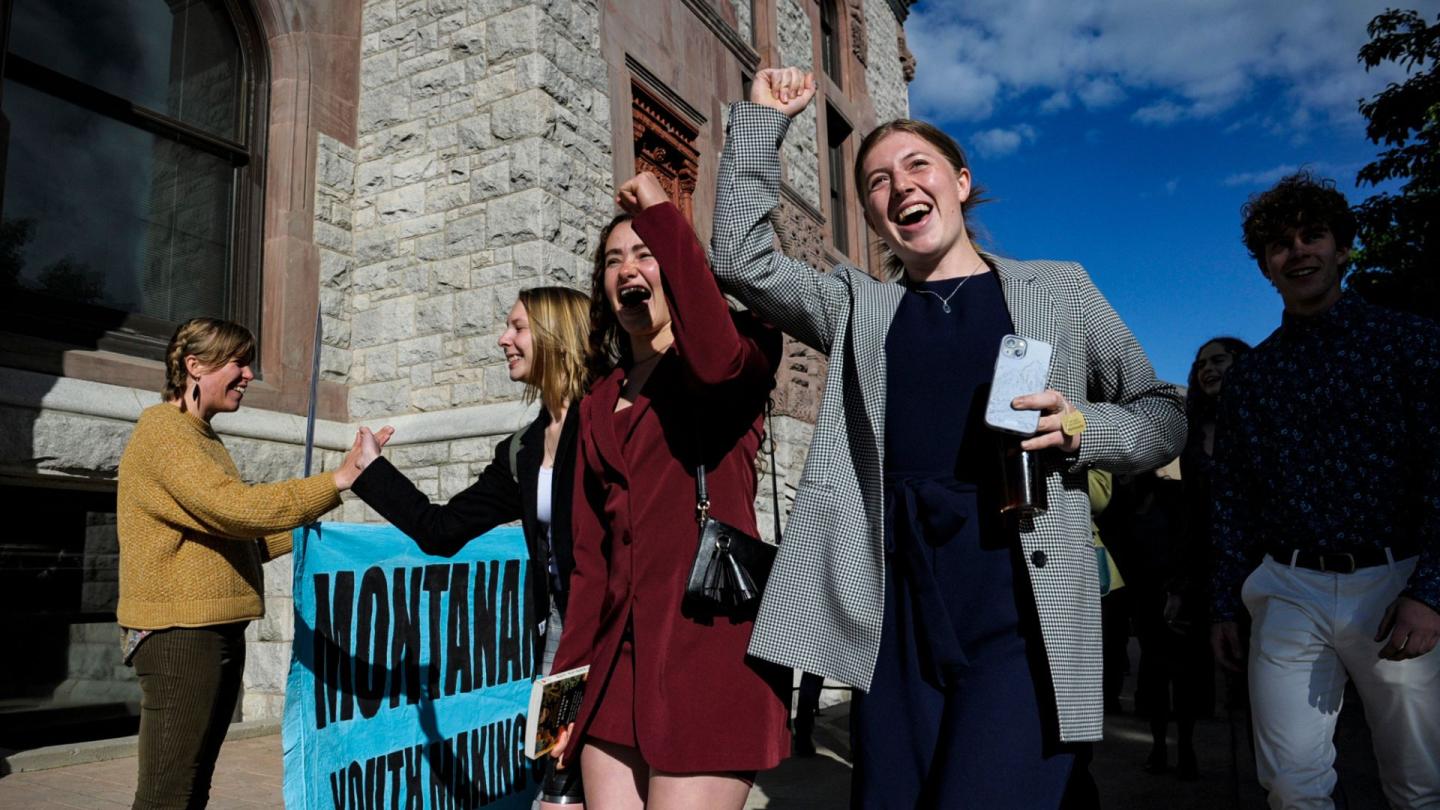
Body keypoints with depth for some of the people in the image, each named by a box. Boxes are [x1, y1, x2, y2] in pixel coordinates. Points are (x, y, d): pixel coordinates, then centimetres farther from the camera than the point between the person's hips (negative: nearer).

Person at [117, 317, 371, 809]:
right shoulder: (164, 431, -11)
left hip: (217, 632, 10)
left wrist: (295, 535, 11)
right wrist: (338, 481, -26)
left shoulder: (202, 437, 18)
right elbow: (236, 508, -24)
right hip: (180, 633, -10)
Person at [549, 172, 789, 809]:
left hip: (709, 643, -5)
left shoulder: (740, 351, 3)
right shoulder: (599, 404, 18)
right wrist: (568, 677, 12)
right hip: (618, 653, 6)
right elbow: (589, 552, 16)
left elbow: (717, 358, -24)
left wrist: (661, 216, -14)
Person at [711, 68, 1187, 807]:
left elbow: (1163, 415, 12)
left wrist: (1081, 428, -8)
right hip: (898, 618, 3)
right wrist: (760, 121, 5)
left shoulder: (1057, 288, 10)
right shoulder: (859, 306, 13)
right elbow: (741, 260, 4)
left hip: (1022, 613, -2)